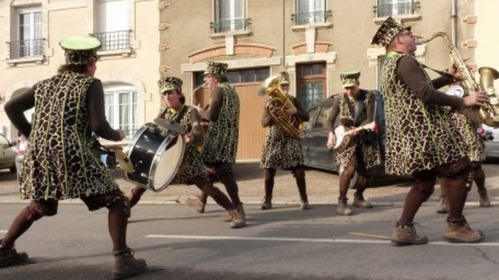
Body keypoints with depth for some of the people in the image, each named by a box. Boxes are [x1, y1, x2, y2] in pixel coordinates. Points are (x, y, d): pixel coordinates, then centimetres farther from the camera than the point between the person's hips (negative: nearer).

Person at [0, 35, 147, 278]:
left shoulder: (45, 84, 19)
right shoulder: (90, 84, 1)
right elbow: (98, 126, -10)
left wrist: (32, 135, 20)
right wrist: (117, 135, 9)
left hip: (40, 156, 7)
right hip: (72, 156, -6)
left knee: (38, 207, 31)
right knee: (116, 201, 2)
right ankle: (122, 260, -7)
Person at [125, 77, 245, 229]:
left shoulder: (190, 112, -9)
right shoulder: (163, 114, 7)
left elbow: (199, 134, -23)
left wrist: (191, 137, -47)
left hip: (188, 161, -5)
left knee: (208, 188, -15)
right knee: (140, 185, 5)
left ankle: (235, 215, -11)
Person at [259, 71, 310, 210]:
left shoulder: (293, 101, 6)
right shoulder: (270, 102, 5)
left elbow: (306, 117, -1)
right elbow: (264, 123, -2)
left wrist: (294, 112, -20)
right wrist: (272, 115, -22)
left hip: (291, 139, 0)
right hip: (274, 139, 1)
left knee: (298, 169, -10)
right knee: (268, 169, -1)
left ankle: (304, 199, 2)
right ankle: (267, 199, 15)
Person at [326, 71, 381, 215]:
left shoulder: (369, 96, -6)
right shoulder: (339, 99, -5)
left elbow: (370, 119, -13)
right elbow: (330, 120, 1)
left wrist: (357, 130, -30)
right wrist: (331, 134, -18)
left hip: (365, 138, 3)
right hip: (346, 138, -3)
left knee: (367, 171, 6)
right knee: (349, 168, -22)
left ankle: (358, 197, 30)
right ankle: (341, 202, -12)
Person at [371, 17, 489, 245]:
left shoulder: (389, 65, 21)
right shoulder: (405, 60, -12)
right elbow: (426, 94, -22)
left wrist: (449, 77, 26)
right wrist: (463, 102, -15)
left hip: (409, 133, 10)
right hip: (424, 131, -10)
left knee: (424, 182, 12)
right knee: (460, 170, -2)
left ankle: (404, 229, 7)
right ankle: (455, 226, 5)